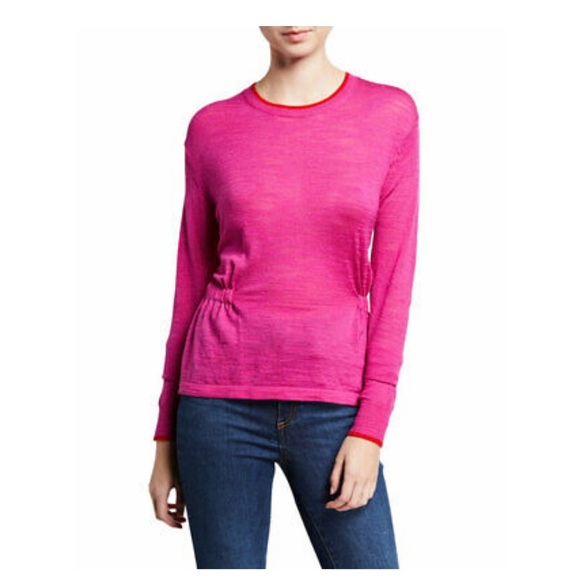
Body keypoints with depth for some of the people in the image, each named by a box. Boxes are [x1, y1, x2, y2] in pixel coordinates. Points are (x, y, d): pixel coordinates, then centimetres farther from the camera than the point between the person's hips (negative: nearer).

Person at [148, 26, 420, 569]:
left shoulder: (392, 114, 1)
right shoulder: (211, 128, 4)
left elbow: (394, 280, 0)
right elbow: (191, 280, 8)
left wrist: (371, 427, -6)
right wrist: (166, 436, 9)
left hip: (333, 406, 0)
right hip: (222, 401, 0)